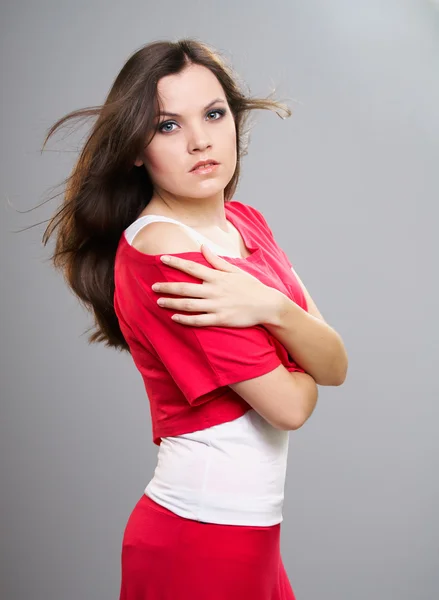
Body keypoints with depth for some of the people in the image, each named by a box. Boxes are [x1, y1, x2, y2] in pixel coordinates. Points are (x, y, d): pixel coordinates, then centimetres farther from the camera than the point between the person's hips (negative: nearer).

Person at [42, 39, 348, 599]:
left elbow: (335, 368, -4)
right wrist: (297, 347, 0)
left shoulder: (244, 221, 3)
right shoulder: (162, 257, -22)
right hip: (203, 540, -8)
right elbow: (290, 405, -20)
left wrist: (271, 307, -23)